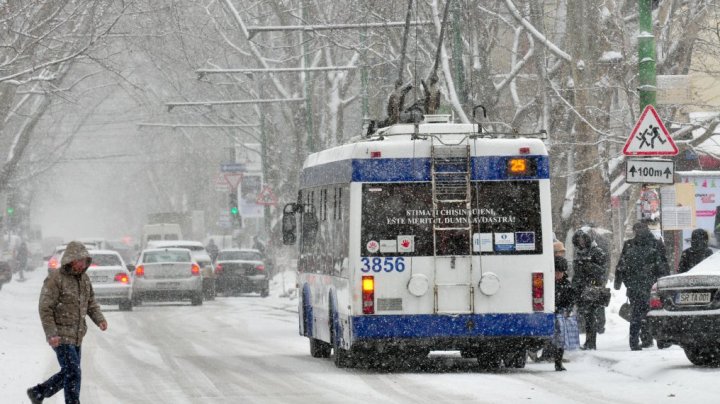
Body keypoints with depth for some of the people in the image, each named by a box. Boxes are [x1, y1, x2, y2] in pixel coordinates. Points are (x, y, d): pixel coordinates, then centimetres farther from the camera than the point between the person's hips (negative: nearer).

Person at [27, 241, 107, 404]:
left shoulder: (84, 278, 9)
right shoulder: (55, 279, -15)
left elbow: (91, 303, 16)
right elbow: (45, 308, -16)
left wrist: (99, 319, -4)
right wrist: (51, 334, -23)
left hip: (76, 336, 8)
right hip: (60, 336, -8)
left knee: (68, 373, 14)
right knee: (73, 372, -12)